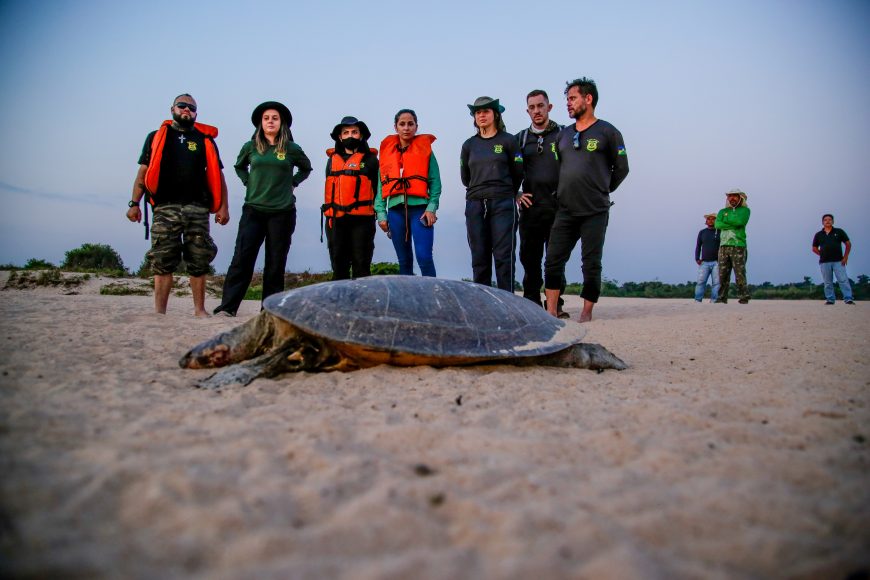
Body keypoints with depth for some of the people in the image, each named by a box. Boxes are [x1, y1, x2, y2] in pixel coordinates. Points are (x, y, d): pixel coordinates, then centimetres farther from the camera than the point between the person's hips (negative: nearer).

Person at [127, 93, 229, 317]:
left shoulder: (205, 140, 16)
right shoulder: (156, 137, 15)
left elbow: (217, 175, 11)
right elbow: (143, 173, 10)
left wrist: (223, 206, 1)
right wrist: (134, 203, 1)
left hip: (198, 208, 1)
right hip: (165, 208, 0)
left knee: (199, 262, 1)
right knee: (162, 262, -3)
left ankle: (200, 309, 9)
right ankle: (159, 312, -1)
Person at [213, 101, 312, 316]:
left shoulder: (291, 149, 4)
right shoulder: (251, 147, 7)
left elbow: (306, 168, 22)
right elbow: (239, 166, 25)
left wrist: (292, 183, 9)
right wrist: (248, 183, 9)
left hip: (282, 212, 0)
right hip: (253, 210, 1)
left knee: (276, 262, 3)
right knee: (242, 258, -7)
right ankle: (228, 305, -6)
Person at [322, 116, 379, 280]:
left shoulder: (370, 160, 6)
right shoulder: (332, 160, 16)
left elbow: (377, 188, 3)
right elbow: (329, 189, 19)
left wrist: (373, 209, -4)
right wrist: (330, 213, 11)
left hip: (362, 220, -4)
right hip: (336, 220, 4)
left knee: (361, 264, -1)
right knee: (338, 266, 7)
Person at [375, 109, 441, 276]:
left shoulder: (425, 149, 6)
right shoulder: (387, 151, 13)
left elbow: (435, 182, 1)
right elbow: (381, 184, 11)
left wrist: (431, 208, -12)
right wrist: (381, 213, 3)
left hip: (420, 208, -3)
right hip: (396, 210, 3)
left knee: (424, 257, -14)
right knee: (404, 260, 9)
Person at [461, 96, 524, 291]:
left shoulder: (508, 141, 4)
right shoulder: (469, 145, 12)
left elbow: (518, 173, 9)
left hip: (503, 204, -3)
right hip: (475, 205, 3)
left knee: (504, 256, -6)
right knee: (479, 258, 3)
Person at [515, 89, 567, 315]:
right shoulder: (521, 138, 14)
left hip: (558, 207, -2)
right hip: (530, 206, 3)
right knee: (529, 257, 3)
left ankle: (555, 304, 6)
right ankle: (532, 303, 12)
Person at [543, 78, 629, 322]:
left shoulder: (607, 132, 1)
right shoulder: (563, 134, 15)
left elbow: (621, 168, 5)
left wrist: (600, 191, 8)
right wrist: (562, 192, 12)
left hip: (595, 212, -4)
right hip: (565, 211, 4)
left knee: (591, 265, 0)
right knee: (553, 261, -2)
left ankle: (587, 313, 9)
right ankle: (551, 312, 3)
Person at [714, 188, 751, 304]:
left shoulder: (744, 210, 10)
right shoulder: (723, 211, 19)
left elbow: (740, 221, -12)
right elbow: (717, 224, 0)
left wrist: (726, 219, 0)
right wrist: (733, 225, -7)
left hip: (738, 245, -3)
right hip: (724, 245, 4)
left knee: (740, 273, -9)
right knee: (723, 273, 0)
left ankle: (743, 297, -6)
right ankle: (722, 297, 4)